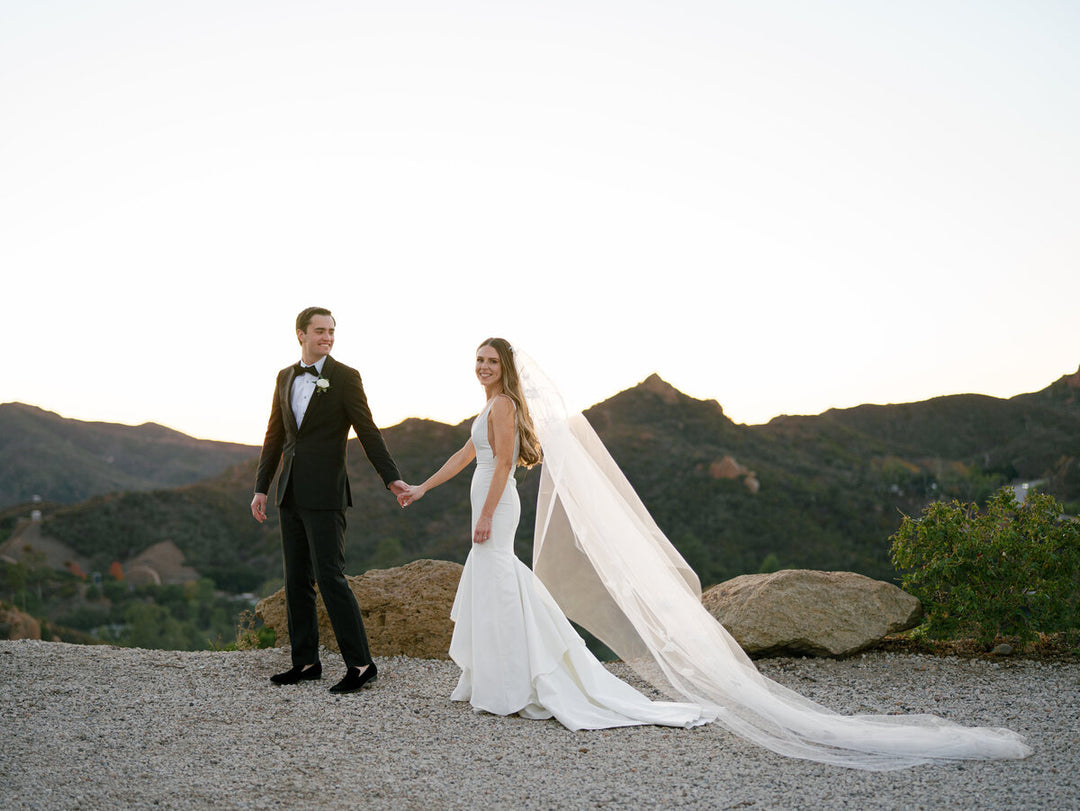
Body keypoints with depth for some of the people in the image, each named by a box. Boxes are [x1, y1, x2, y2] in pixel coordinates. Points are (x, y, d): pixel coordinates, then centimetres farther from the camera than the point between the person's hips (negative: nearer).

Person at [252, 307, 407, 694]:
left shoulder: (345, 377, -4)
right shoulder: (285, 377, 13)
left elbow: (368, 432, -8)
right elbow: (274, 436, 16)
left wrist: (391, 478, -17)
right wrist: (261, 488, 13)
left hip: (325, 494, -6)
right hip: (291, 493, 7)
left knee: (330, 576, -10)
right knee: (297, 579, 9)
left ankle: (360, 663, -4)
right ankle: (306, 662, 18)